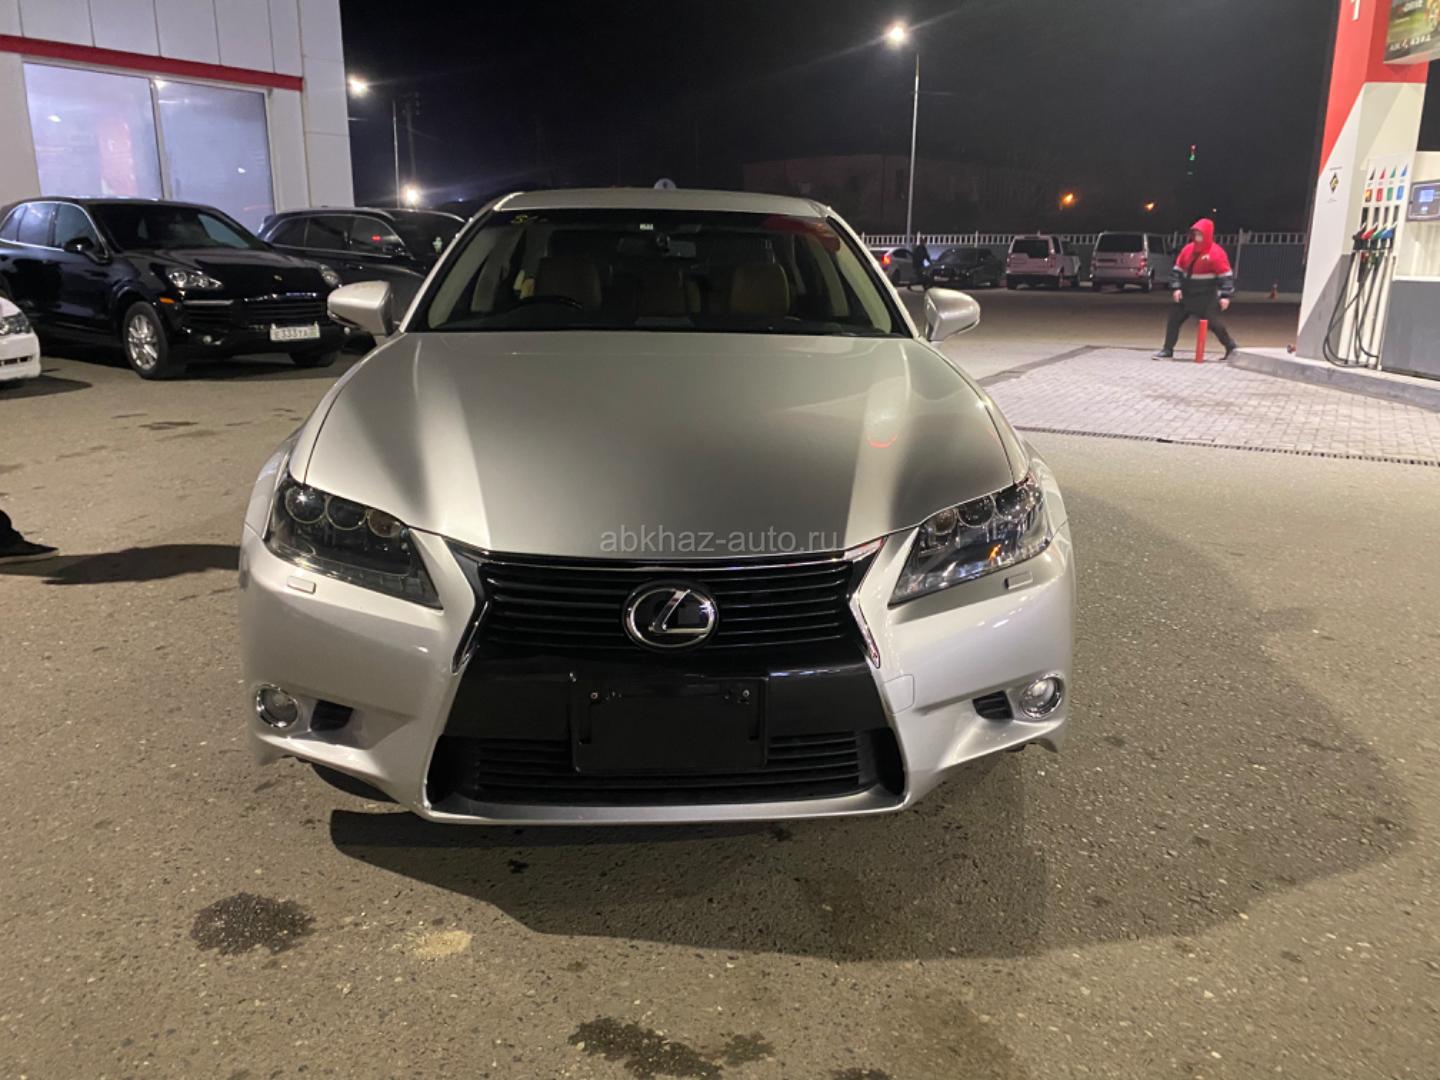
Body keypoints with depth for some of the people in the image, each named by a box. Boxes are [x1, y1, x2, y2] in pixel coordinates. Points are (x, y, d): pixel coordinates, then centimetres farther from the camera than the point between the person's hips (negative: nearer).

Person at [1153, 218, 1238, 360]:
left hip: (1207, 296, -6)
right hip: (1187, 294, 6)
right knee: (1174, 319, 3)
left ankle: (1231, 348, 9)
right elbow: (1178, 269, 12)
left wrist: (1225, 296, -18)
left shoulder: (1216, 253, -13)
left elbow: (1226, 275, -13)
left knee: (1213, 322, -7)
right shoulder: (1188, 249, 5)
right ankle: (1167, 350, 10)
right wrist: (1177, 288, 1)